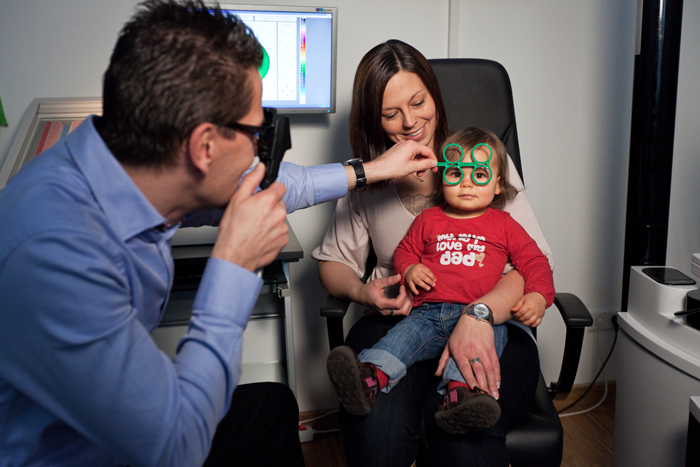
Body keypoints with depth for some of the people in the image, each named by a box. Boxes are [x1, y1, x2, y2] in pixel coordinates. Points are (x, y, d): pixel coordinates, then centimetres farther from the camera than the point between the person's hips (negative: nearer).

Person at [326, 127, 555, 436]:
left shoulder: (503, 225, 16)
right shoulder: (428, 220, 19)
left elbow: (534, 261, 15)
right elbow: (405, 250, 27)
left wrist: (539, 295, -5)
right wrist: (409, 269, 3)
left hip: (481, 315, -2)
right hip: (430, 312, 2)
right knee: (404, 333, -26)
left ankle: (460, 392, -57)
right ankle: (370, 376, -48)